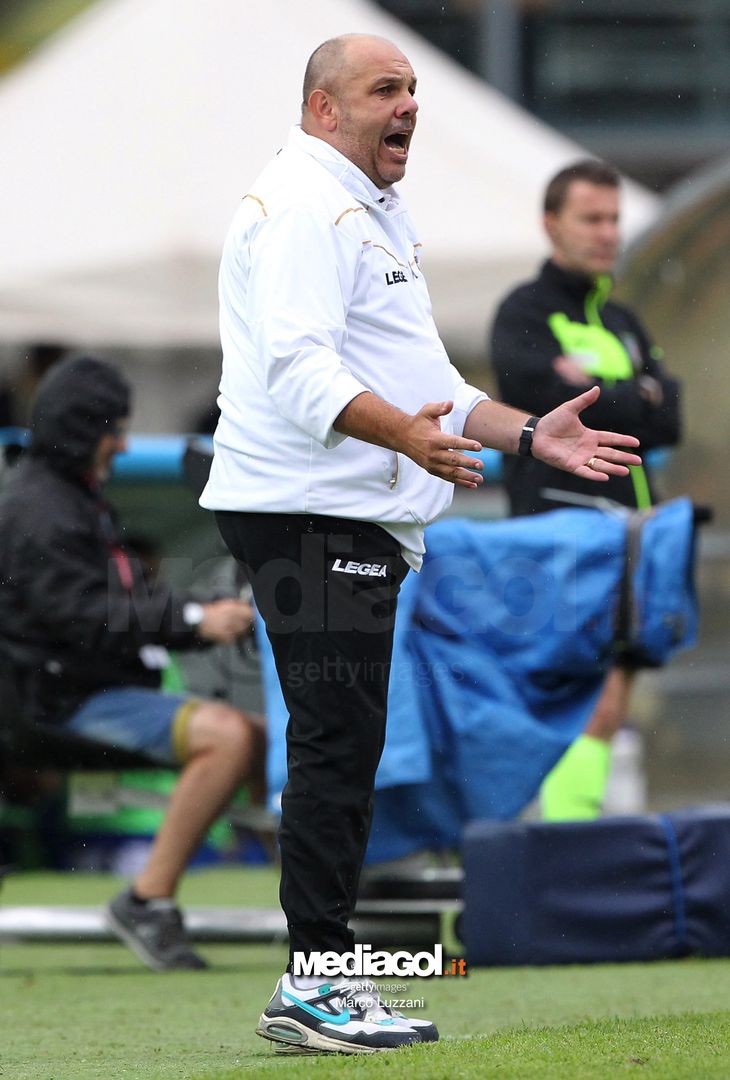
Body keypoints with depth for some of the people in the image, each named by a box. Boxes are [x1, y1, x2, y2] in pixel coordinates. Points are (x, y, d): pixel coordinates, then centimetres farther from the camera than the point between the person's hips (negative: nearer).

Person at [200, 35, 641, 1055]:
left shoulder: (374, 214, 24)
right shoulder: (302, 206, -11)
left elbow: (419, 382, 29)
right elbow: (299, 368, -25)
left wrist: (527, 433, 19)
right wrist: (406, 433, -39)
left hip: (357, 517, 11)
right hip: (309, 513, -11)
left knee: (341, 746, 11)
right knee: (337, 742, -14)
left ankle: (323, 981, 14)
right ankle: (313, 984, -15)